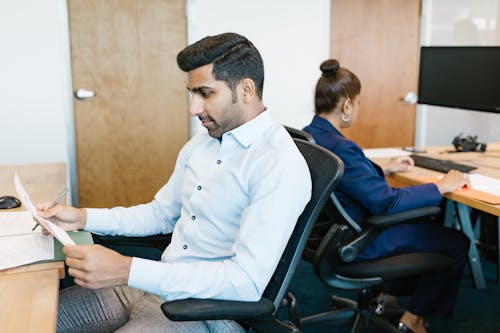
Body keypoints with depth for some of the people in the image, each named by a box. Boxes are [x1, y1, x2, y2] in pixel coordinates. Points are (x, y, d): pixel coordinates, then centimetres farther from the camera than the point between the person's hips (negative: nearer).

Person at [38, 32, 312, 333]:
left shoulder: (280, 164, -20)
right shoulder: (201, 143, 8)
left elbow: (248, 281, -27)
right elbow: (161, 213, 18)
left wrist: (127, 271, -30)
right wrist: (83, 217, 3)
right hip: (161, 284, 8)